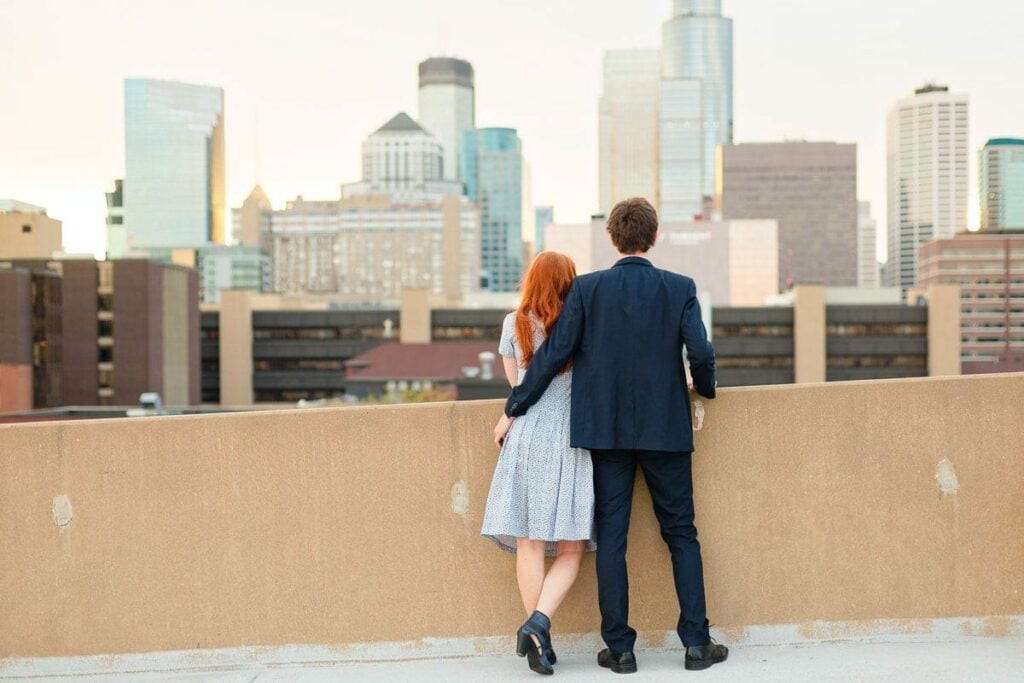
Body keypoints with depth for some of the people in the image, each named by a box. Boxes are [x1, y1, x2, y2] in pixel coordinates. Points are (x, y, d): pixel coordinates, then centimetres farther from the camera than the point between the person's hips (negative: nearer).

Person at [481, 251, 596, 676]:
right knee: (570, 548, 3)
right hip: (570, 441, -2)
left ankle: (537, 633, 5)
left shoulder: (514, 324, 7)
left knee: (529, 544, 4)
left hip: (525, 439, 2)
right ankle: (538, 623, -15)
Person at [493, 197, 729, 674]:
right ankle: (696, 642, 11)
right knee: (681, 534, 11)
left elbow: (553, 354, -5)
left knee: (610, 538, 6)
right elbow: (701, 354, -9)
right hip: (666, 429, 0)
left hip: (605, 429, 0)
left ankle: (619, 647, 9)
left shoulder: (587, 288, -3)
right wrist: (704, 389, 14)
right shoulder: (680, 288, -3)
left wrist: (513, 410, 4)